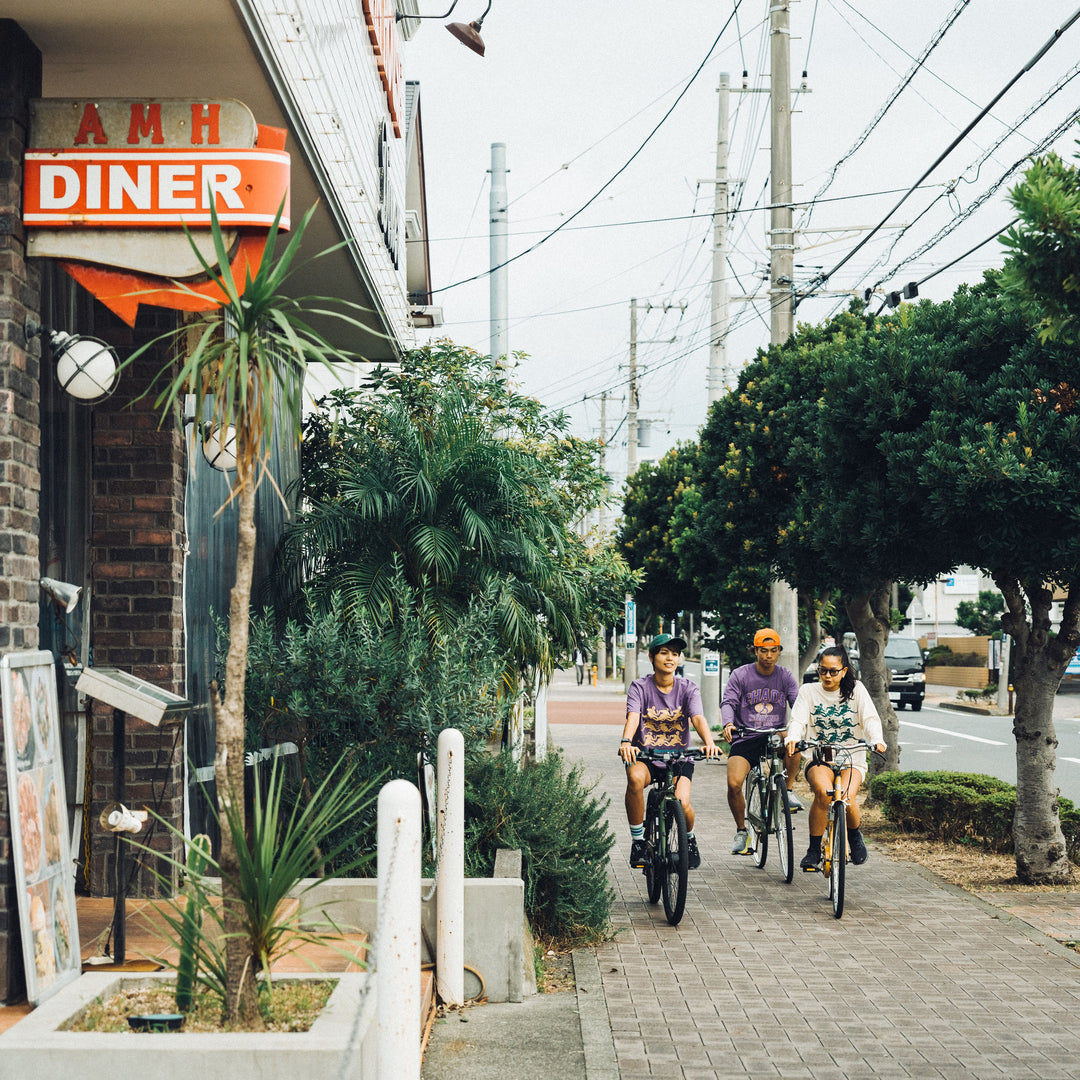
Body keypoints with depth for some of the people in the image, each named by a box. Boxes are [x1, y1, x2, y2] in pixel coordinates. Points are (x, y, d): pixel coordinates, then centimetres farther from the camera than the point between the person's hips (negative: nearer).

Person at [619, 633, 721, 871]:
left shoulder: (688, 688, -1)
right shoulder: (639, 687, -4)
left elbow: (698, 719, -17)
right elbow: (633, 717, -21)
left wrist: (709, 743, -39)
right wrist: (626, 742, -43)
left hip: (679, 759, 1)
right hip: (646, 756, 0)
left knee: (681, 804, -25)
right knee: (635, 778, -36)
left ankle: (689, 838, 13)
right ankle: (638, 841, -16)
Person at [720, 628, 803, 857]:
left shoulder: (785, 677, 6)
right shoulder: (740, 675, 0)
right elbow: (728, 702, -9)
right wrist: (728, 724, -31)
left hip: (775, 735, 1)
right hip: (745, 737, -1)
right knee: (734, 783, -21)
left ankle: (788, 790, -14)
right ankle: (741, 831, 3)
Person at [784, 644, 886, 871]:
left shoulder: (856, 690, 4)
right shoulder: (808, 691, 5)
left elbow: (870, 719, -7)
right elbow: (798, 720, -7)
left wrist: (877, 740, -29)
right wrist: (792, 739, -30)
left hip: (852, 760, 0)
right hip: (818, 759, 0)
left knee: (847, 797, -29)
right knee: (824, 792, -33)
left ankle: (854, 835, 7)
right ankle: (814, 850, -18)